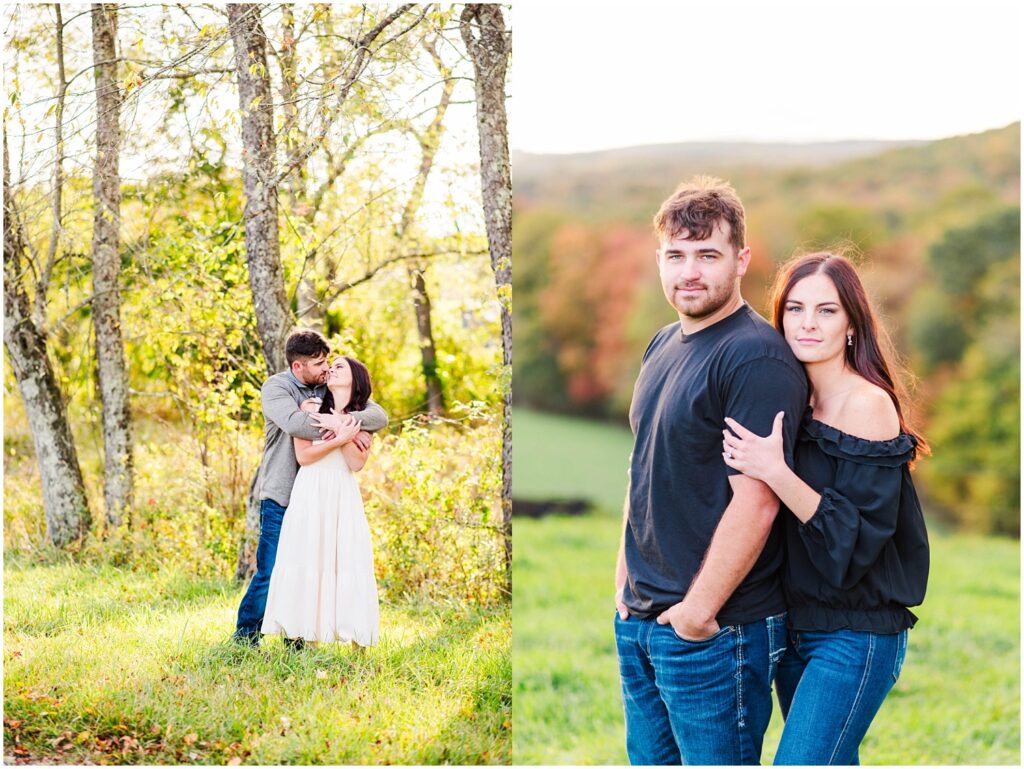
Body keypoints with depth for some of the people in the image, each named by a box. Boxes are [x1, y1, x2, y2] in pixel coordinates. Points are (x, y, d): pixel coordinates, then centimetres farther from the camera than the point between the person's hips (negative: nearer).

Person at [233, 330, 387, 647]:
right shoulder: (276, 388, -7)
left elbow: (380, 415, -4)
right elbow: (294, 422, -29)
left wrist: (349, 419, -26)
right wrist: (347, 430, -29)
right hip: (281, 497, -5)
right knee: (270, 572, -5)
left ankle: (296, 640, 20)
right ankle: (245, 638, 8)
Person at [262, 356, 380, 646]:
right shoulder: (310, 408, 6)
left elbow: (357, 463, -2)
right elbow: (303, 456, -5)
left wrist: (344, 433, -12)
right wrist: (338, 440, -14)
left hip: (343, 497, 1)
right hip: (310, 494, -1)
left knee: (347, 562, -3)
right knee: (308, 560, -4)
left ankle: (357, 639, -2)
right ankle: (308, 636, -1)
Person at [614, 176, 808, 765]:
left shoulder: (757, 357, -17)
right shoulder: (663, 346, 11)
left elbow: (755, 503, -21)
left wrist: (697, 612, -18)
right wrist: (626, 577, 13)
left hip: (717, 631, -8)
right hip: (639, 618, 8)